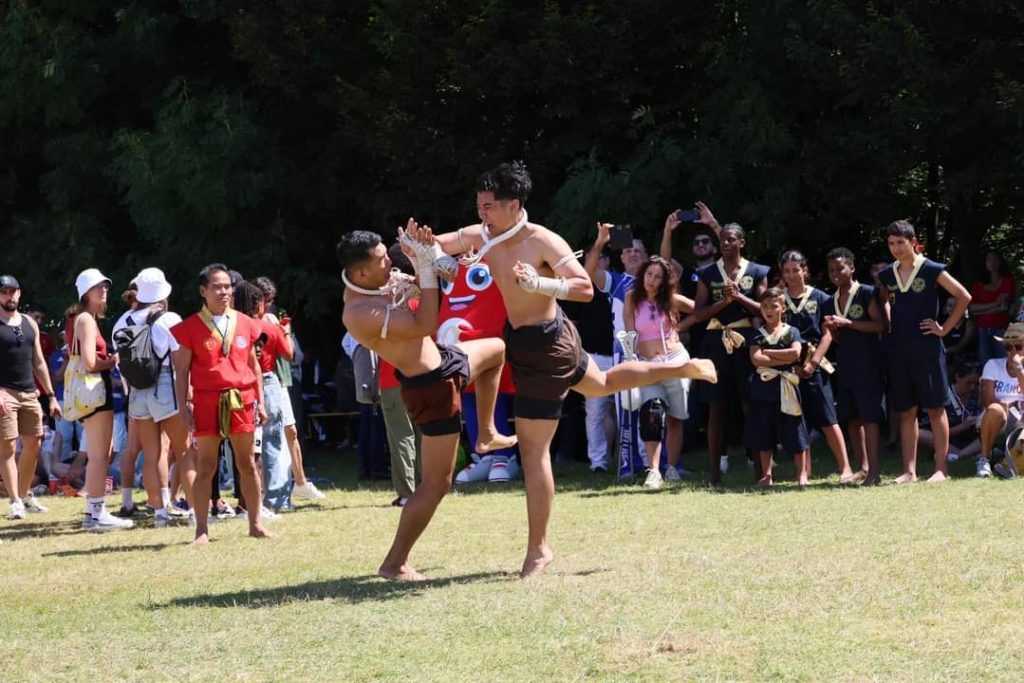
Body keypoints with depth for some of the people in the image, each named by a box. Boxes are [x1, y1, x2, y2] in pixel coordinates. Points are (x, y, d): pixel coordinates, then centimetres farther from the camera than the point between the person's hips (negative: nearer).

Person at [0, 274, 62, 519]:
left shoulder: (30, 324, 14)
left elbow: (39, 363, 18)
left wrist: (51, 396, 14)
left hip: (29, 393, 6)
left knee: (33, 446, 7)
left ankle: (25, 495, 20)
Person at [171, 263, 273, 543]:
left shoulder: (245, 324, 8)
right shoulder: (191, 327, -1)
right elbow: (182, 370, 0)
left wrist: (261, 402, 10)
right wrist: (184, 407, -6)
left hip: (242, 400, 3)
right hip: (207, 402, -3)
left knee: (248, 464, 8)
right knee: (205, 467, 0)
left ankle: (255, 524, 16)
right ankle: (202, 529, 5)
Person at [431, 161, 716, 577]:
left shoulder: (543, 242, -25)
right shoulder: (483, 237, -4)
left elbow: (585, 288, -31)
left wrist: (539, 283, -46)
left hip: (545, 348, -9)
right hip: (523, 340, 9)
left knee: (533, 451, -5)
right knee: (604, 383, 35)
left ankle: (538, 550, 3)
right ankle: (687, 369, 51)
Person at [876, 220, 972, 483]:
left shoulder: (932, 271, -6)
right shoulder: (887, 275, 8)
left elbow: (964, 297, -7)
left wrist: (944, 329, -7)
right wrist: (889, 327, 13)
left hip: (927, 351, -5)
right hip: (898, 352, 5)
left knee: (935, 409, 0)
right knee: (906, 412, 6)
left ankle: (942, 468, 3)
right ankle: (909, 470, 9)